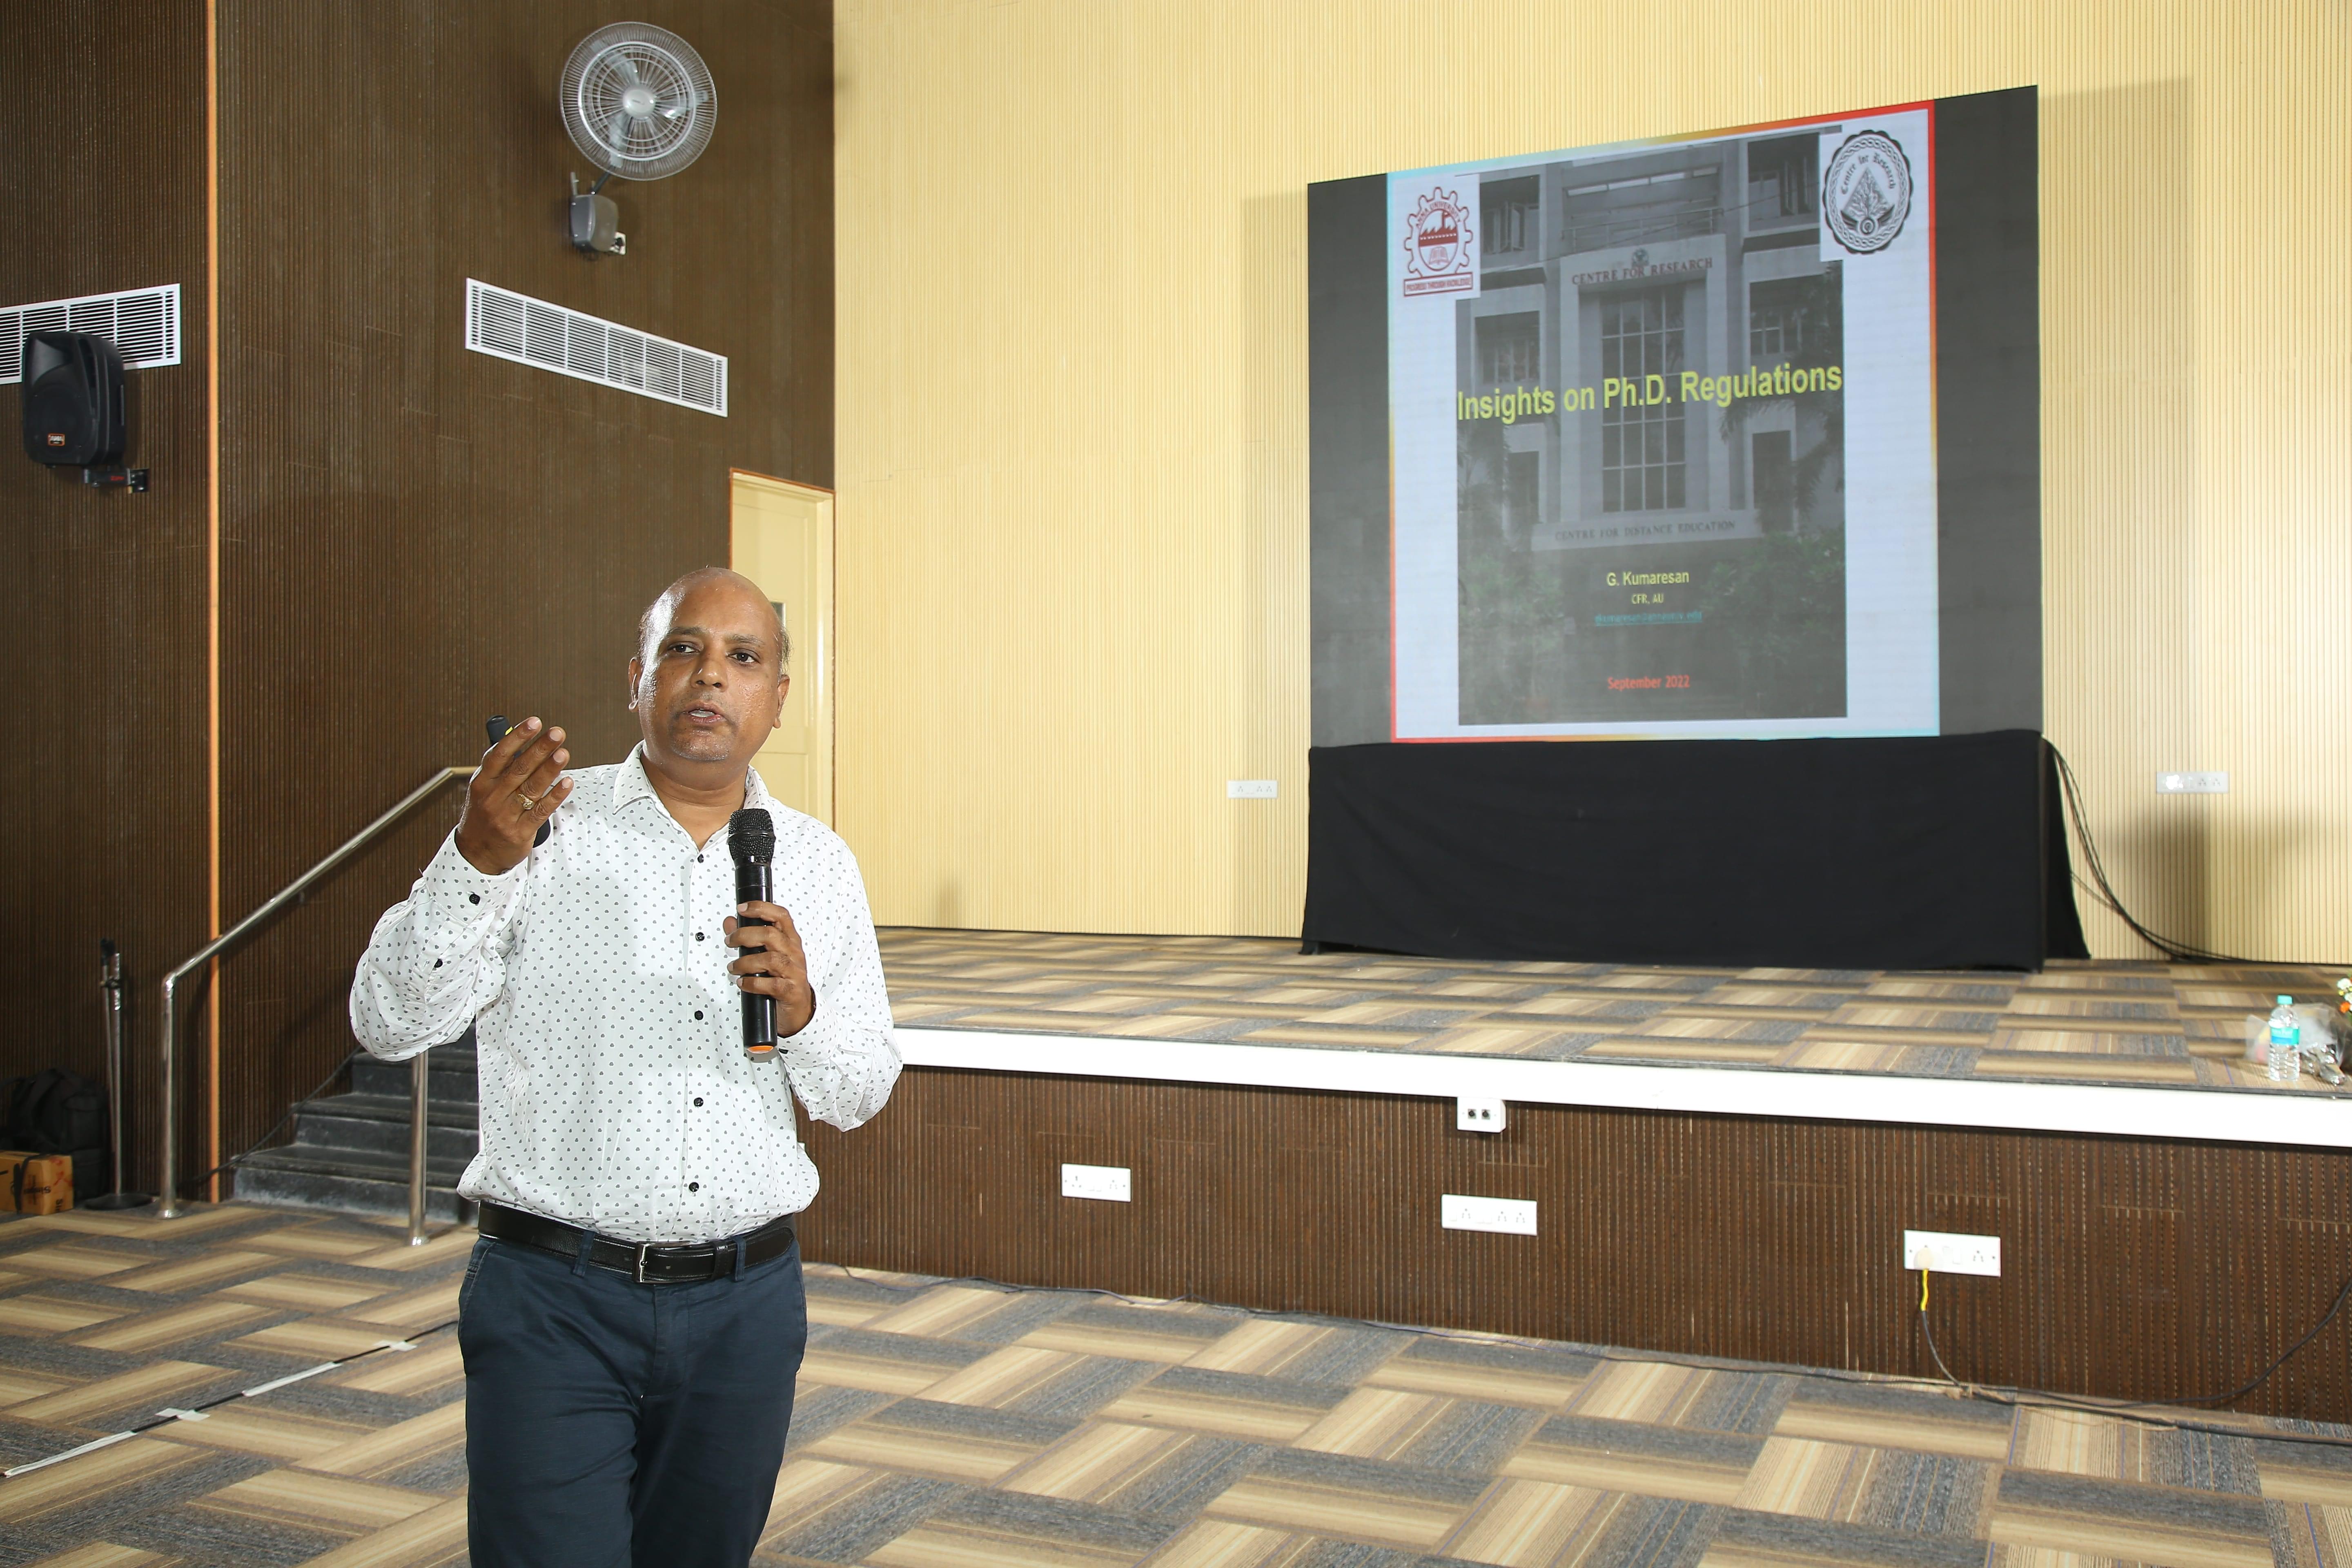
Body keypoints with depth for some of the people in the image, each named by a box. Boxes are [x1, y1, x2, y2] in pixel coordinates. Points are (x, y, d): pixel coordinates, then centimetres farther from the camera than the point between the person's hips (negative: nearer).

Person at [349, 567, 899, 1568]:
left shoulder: (818, 866, 5)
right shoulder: (542, 830, -3)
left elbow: (860, 1097, 7)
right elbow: (389, 1025, -9)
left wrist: (801, 1012, -14)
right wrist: (476, 861, -24)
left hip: (744, 1305, 3)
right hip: (554, 1300, -3)